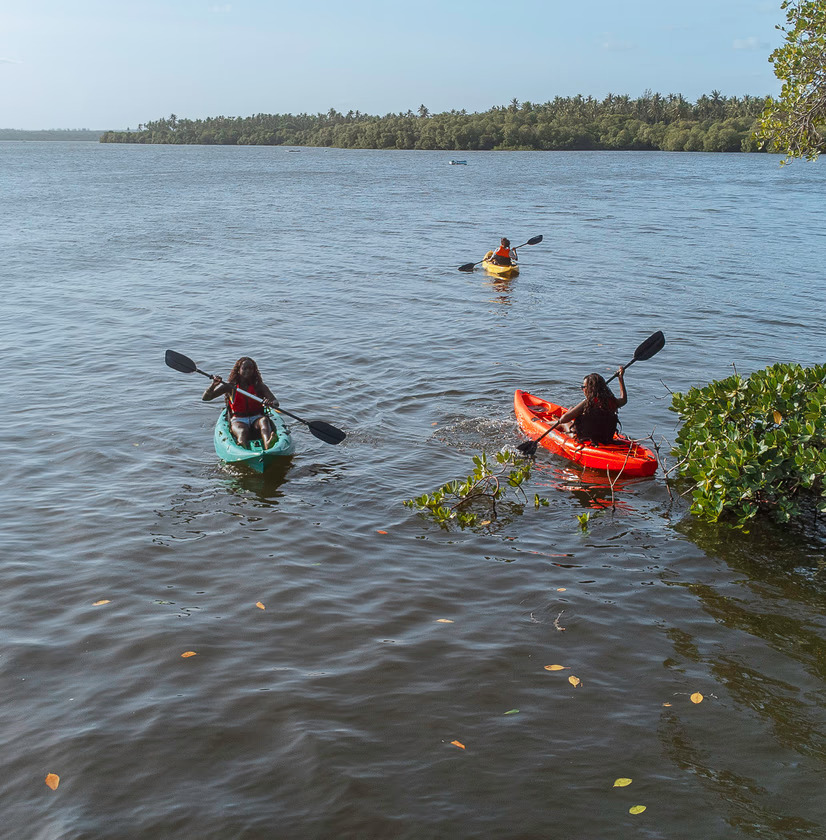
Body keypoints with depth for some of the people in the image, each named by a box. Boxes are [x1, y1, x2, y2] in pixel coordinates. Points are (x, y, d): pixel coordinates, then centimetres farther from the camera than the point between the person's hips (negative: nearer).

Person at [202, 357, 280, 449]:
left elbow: (276, 403, -4)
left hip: (256, 418, 2)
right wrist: (213, 385, -19)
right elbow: (205, 398, 1)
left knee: (264, 420, -34)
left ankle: (267, 444, -67)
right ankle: (242, 448, -74)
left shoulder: (259, 386, 6)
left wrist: (270, 403, -29)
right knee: (242, 431, -37)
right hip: (238, 420, -1)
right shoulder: (229, 386, 3)